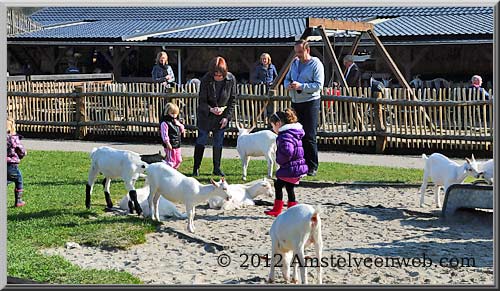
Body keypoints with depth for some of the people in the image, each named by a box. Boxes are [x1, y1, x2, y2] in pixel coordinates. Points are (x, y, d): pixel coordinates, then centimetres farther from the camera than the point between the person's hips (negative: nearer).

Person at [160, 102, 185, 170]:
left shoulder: (176, 121, 14)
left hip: (177, 145, 9)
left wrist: (179, 125, -3)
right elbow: (164, 134, -18)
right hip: (170, 146, -8)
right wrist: (167, 143, -22)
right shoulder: (165, 123, -13)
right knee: (170, 160, -4)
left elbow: (182, 130, 16)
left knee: (178, 160, 15)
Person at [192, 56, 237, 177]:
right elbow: (201, 101, -14)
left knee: (218, 143, 8)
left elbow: (232, 100, -3)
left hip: (222, 117, 2)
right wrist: (211, 109, -33)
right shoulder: (206, 80, -19)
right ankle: (196, 168, 12)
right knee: (201, 141, 4)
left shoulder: (231, 79, -13)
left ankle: (217, 168, 18)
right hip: (205, 116, -2)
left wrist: (227, 116, -9)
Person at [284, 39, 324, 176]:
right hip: (295, 103, 7)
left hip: (310, 103, -7)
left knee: (309, 136, -6)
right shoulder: (294, 62, 13)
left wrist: (301, 86, -23)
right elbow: (287, 79, 20)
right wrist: (288, 85, -4)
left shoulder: (315, 64, -8)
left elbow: (318, 85, -15)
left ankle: (312, 166, 1)